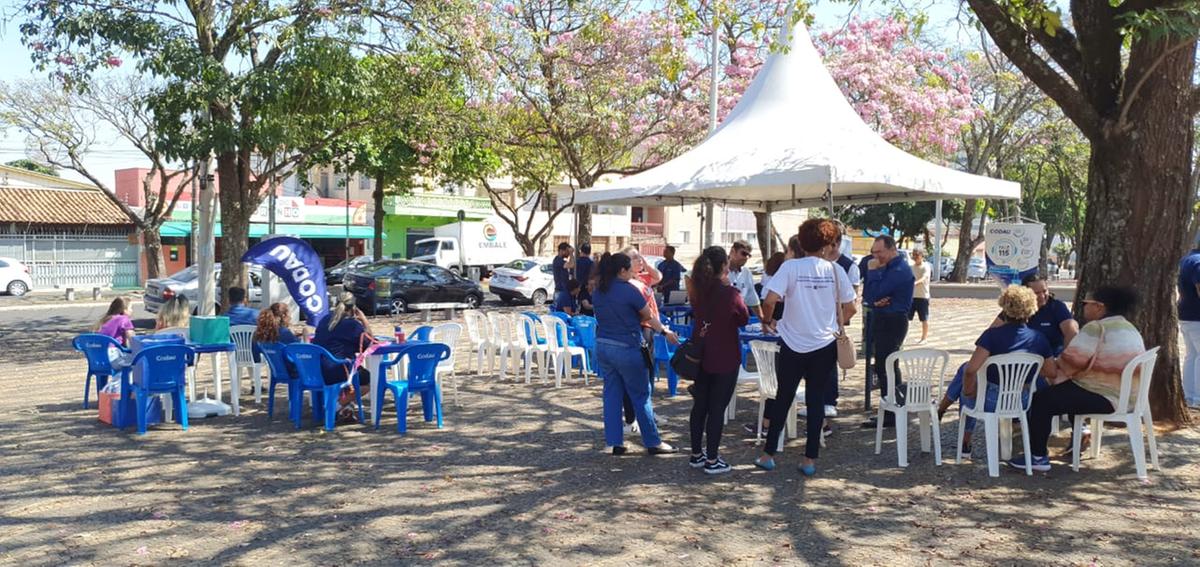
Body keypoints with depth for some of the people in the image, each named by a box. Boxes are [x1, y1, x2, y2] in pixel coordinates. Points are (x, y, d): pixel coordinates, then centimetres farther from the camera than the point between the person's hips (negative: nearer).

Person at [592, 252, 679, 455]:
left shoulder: (598, 291, 6)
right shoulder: (629, 290, -14)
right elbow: (647, 315, -3)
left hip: (603, 346, 7)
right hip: (627, 348, -6)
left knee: (612, 394, 11)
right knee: (641, 396, 4)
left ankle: (615, 442, 13)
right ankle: (653, 442, 13)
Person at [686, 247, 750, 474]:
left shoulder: (696, 292, -2)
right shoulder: (730, 294, -18)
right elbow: (744, 319, -3)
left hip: (701, 356, 5)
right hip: (725, 359, -5)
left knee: (700, 405, 14)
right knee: (717, 408, 2)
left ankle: (696, 454, 24)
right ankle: (712, 460, 7)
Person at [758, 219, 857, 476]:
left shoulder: (790, 267, -8)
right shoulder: (835, 270, -2)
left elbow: (771, 299, -19)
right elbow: (850, 308, 4)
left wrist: (767, 322, 0)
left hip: (793, 345, -1)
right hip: (825, 346, 1)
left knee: (783, 399, 11)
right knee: (816, 399, 9)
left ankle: (768, 454, 18)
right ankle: (810, 459, 12)